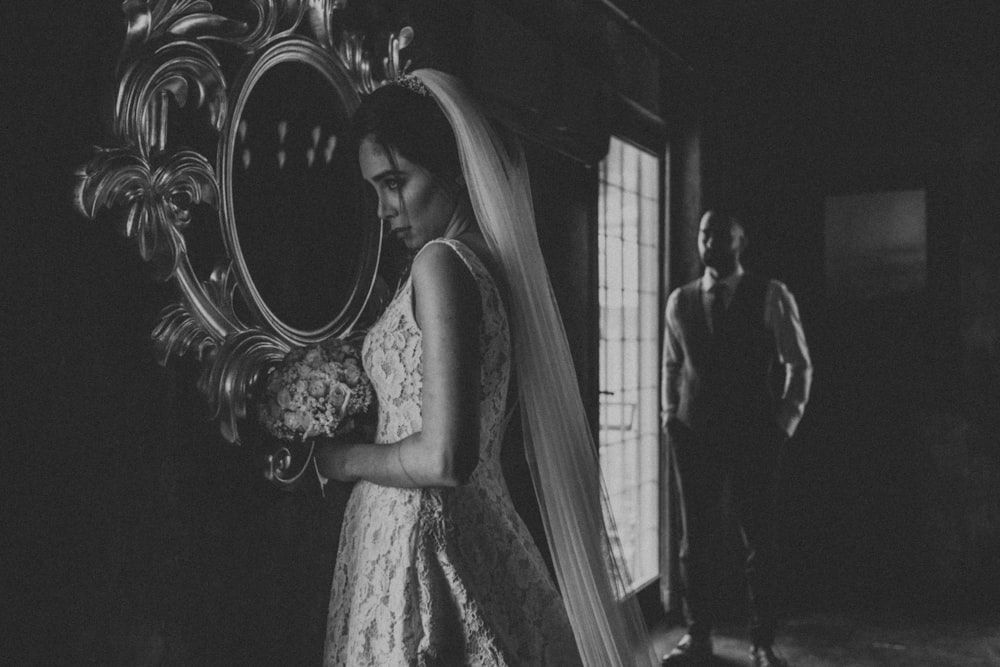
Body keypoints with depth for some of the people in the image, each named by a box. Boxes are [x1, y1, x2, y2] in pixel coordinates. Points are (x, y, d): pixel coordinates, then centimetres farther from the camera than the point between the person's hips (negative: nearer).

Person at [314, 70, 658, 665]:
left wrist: (343, 459, -7)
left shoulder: (441, 263, -16)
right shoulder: (497, 264, 8)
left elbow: (444, 460, -23)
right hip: (483, 534, 8)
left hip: (418, 543, -8)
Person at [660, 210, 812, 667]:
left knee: (759, 541, 4)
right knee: (695, 539, 6)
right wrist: (670, 416, 9)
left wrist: (783, 423, -4)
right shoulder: (679, 301, 8)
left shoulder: (771, 297, -1)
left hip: (754, 437, -2)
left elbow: (799, 365, 2)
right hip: (693, 436, 3)